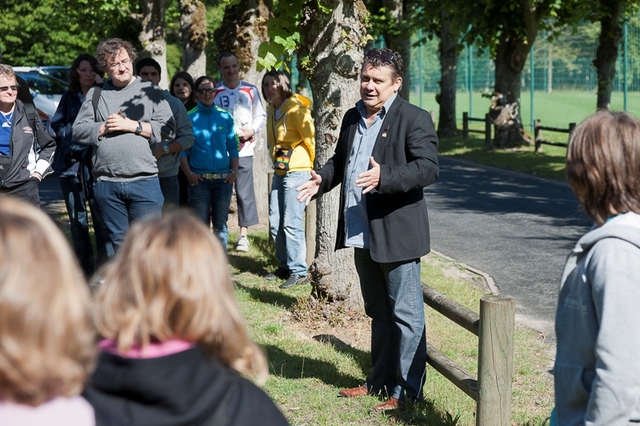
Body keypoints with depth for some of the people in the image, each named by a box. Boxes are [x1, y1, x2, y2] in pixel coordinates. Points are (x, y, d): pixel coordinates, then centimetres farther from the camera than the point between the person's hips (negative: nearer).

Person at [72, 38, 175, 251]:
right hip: (106, 184, 3)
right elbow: (78, 130, 8)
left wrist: (133, 125, -10)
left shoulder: (151, 91, 6)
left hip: (144, 181, -2)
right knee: (118, 244, 10)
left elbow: (168, 130, -3)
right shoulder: (95, 94, 12)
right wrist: (104, 128, -7)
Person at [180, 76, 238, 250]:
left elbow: (232, 146, 9)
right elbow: (182, 149, 0)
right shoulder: (189, 117, 2)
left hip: (223, 178, 2)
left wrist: (234, 171, -2)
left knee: (220, 224, 6)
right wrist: (189, 174, -10)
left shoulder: (225, 117, 9)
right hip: (199, 179, -2)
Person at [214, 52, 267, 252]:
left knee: (244, 193, -2)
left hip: (244, 149, 0)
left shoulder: (251, 90, 8)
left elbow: (261, 115, 10)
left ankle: (243, 236, 5)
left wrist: (251, 130, -6)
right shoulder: (214, 91, 4)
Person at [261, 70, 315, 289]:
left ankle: (299, 272, -4)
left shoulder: (295, 109, -13)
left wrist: (310, 165, -2)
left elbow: (310, 138, -11)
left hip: (296, 171, -9)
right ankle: (285, 266, 22)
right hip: (279, 171, 9)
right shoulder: (272, 109, 12)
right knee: (275, 222, 10)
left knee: (292, 223, -10)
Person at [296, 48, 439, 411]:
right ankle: (380, 380, 30)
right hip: (360, 232, 8)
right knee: (377, 312, 19)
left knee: (404, 314, -2)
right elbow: (340, 160, 26)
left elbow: (429, 168, -19)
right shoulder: (353, 118, 14)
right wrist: (322, 180, 5)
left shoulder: (414, 119, -10)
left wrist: (384, 176, -32)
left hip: (396, 233, -8)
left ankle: (406, 391, 5)